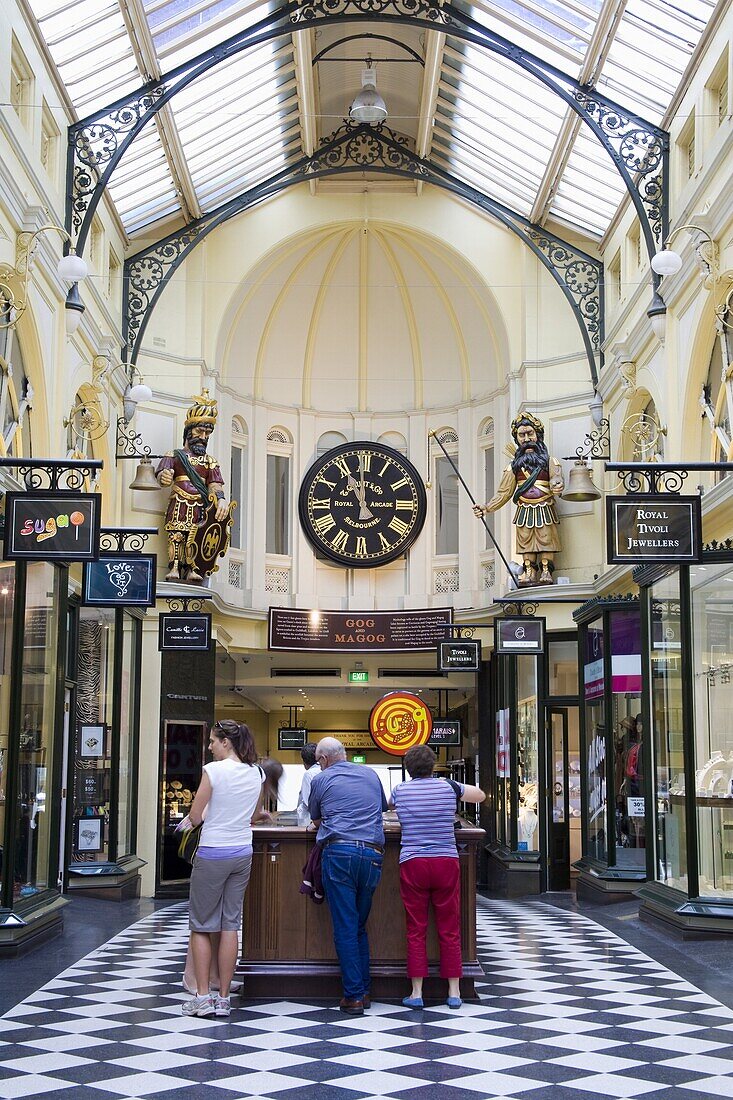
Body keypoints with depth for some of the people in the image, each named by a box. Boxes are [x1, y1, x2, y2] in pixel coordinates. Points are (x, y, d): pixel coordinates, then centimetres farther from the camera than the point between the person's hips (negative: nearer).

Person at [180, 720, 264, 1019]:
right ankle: (223, 999, 10)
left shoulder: (213, 771, -14)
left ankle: (203, 996, 5)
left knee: (201, 925, 6)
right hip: (242, 853, 5)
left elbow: (195, 817, -10)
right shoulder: (256, 774, 4)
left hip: (212, 854, -5)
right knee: (231, 924, 8)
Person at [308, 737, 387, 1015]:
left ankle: (353, 995, -4)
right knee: (360, 926, 14)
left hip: (339, 852, -4)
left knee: (345, 927, -2)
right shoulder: (371, 775, 18)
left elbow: (315, 821, 21)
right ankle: (364, 990, 12)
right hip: (373, 854, 4)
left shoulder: (321, 780, 9)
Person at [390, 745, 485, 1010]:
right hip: (446, 863, 0)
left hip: (412, 864, 0)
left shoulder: (400, 791, 5)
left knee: (416, 931, 5)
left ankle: (416, 993, 5)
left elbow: (388, 803, 29)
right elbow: (480, 795, 20)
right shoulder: (448, 787, 4)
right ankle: (454, 993, 10)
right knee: (449, 930, 6)